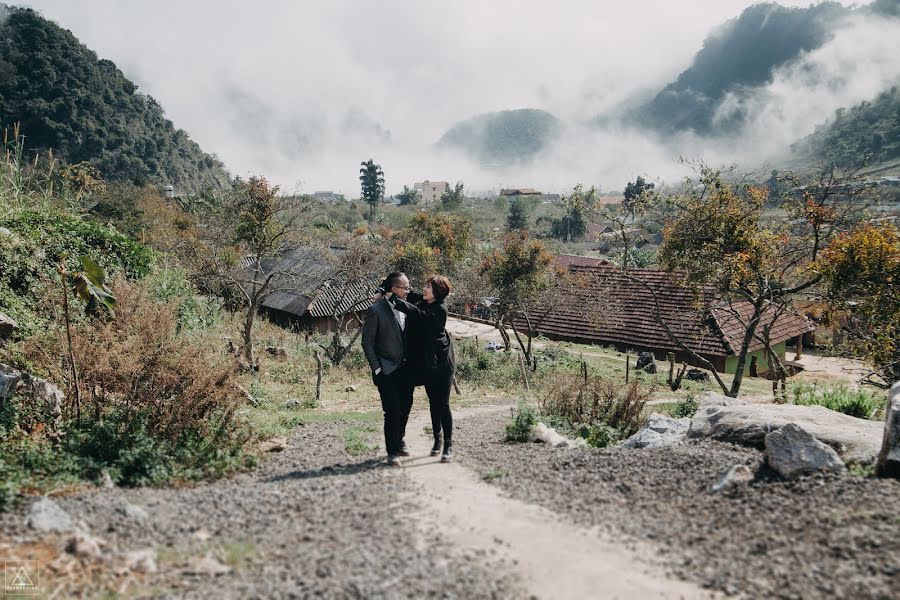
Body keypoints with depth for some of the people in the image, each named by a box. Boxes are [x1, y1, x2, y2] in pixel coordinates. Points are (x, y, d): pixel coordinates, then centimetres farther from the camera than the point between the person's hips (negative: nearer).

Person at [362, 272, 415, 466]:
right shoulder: (376, 310, -11)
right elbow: (367, 342, -8)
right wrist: (376, 369, -11)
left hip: (405, 368, 6)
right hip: (387, 370, -6)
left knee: (405, 408, 14)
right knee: (393, 412, -7)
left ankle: (399, 442, 35)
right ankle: (392, 452, 7)